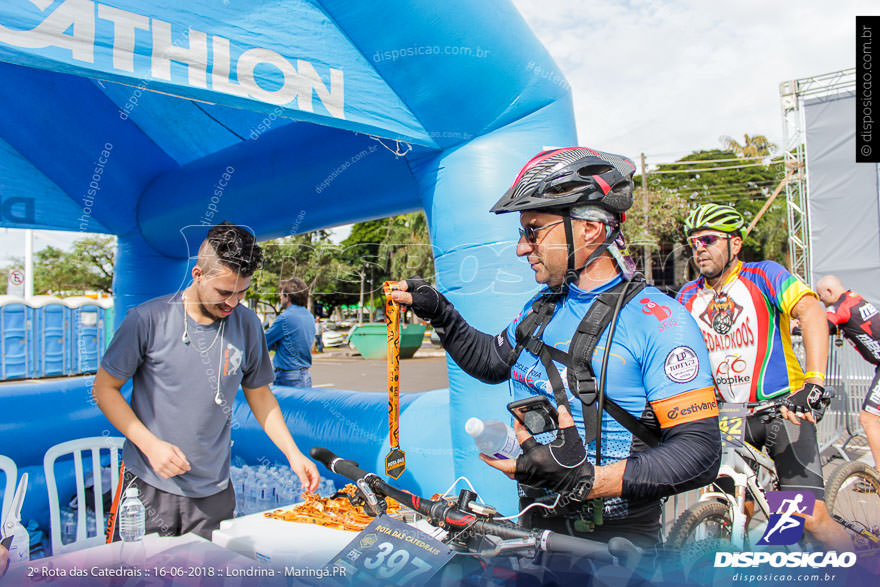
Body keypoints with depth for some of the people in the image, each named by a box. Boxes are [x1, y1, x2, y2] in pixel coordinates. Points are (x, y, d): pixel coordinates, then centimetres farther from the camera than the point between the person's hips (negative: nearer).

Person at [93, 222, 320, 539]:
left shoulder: (246, 325, -2)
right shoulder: (147, 320, -11)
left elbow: (259, 393, 9)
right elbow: (105, 389, -2)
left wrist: (293, 453, -1)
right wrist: (150, 444, -14)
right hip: (149, 486, -2)